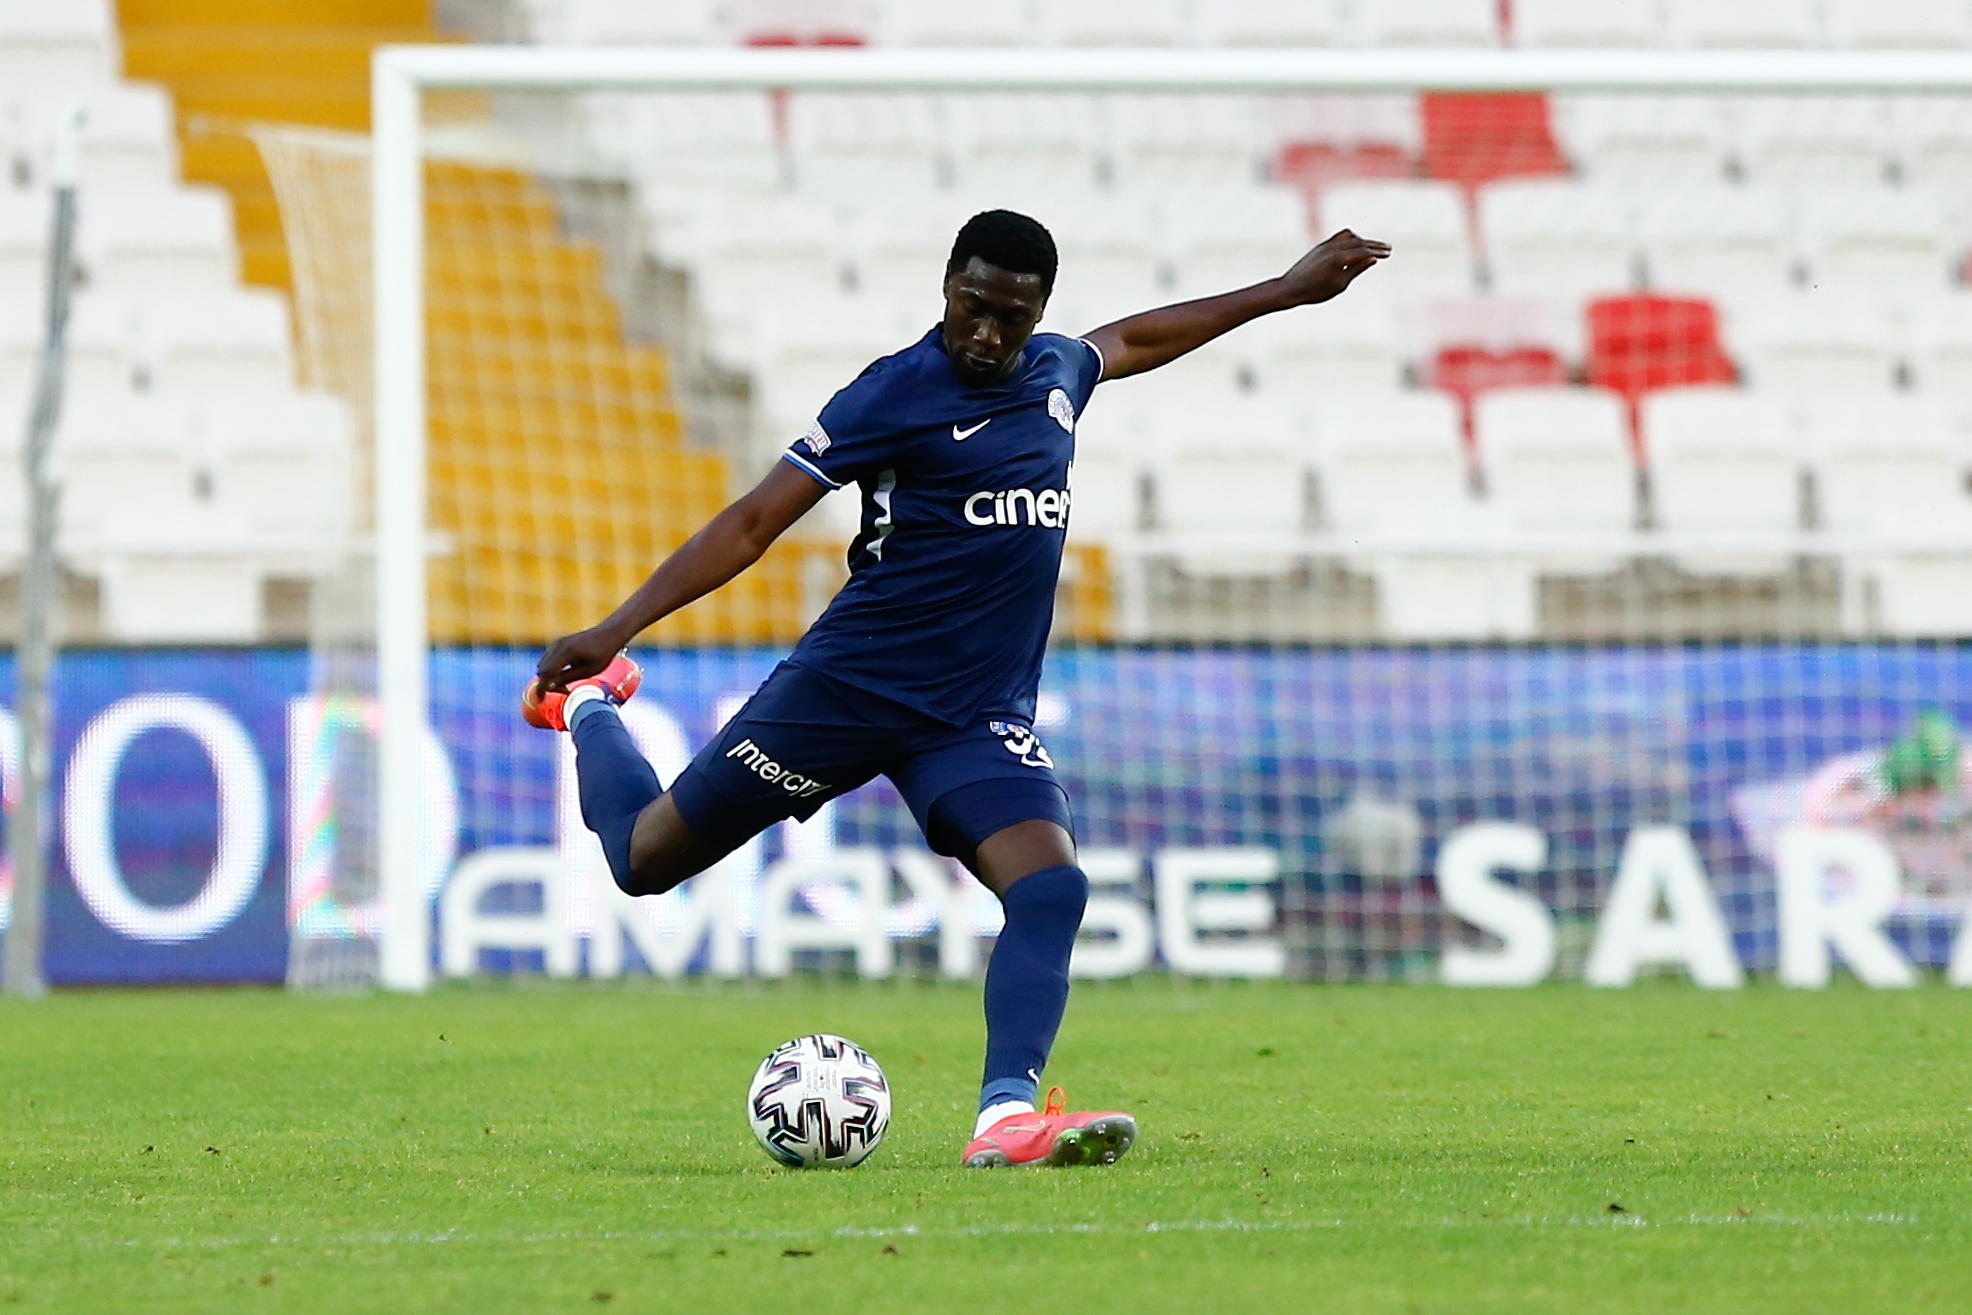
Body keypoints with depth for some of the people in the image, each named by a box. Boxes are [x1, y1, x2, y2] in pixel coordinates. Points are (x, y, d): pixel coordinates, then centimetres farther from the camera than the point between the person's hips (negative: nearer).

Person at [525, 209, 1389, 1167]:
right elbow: (754, 522, -14)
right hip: (849, 686, -5)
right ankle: (588, 706, 39)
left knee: (1053, 890, -21)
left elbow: (1130, 340, 33)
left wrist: (1284, 292, 39)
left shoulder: (1054, 371, 8)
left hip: (980, 719, 5)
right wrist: (614, 629, -21)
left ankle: (1006, 1117, -31)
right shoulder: (899, 393, -12)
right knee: (643, 859, 6)